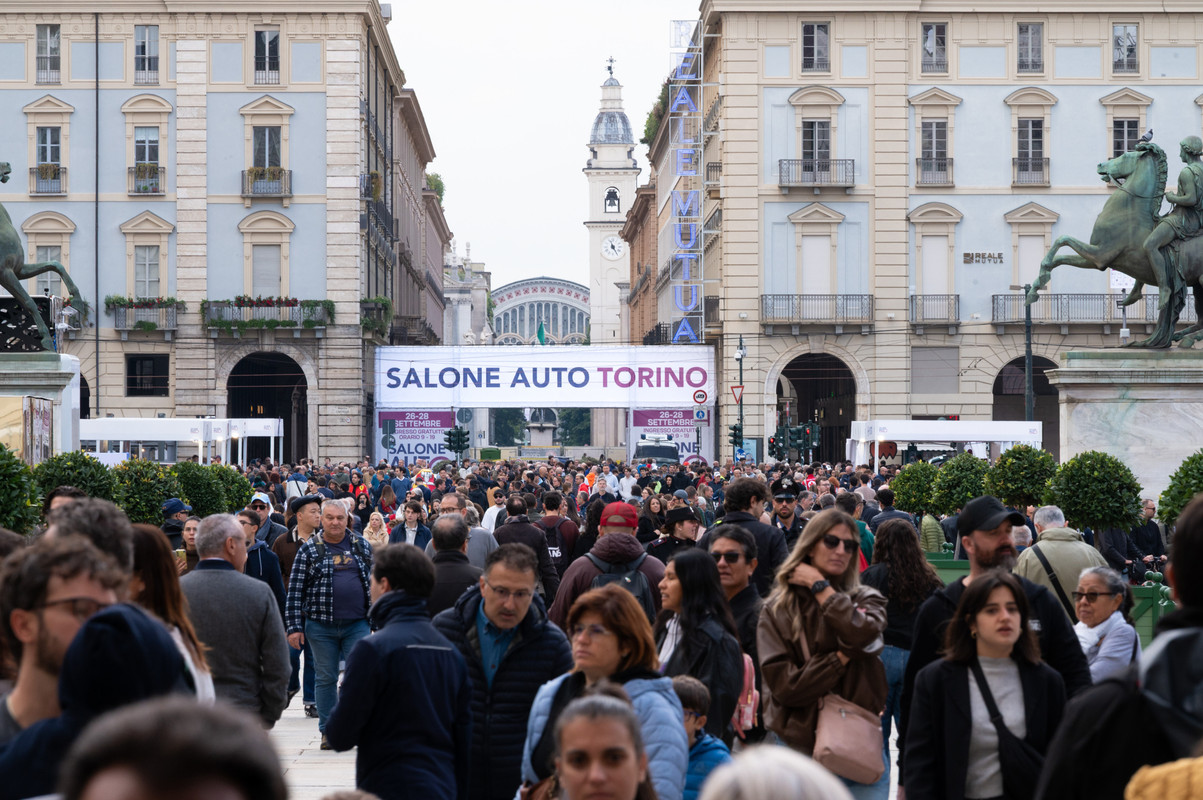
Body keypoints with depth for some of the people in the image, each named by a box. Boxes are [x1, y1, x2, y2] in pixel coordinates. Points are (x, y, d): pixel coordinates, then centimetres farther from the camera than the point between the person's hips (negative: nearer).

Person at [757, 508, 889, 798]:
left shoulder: (865, 599, 6)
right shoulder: (778, 609, 1)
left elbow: (863, 632, -18)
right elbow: (781, 683, -9)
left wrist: (821, 587, -7)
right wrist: (843, 657, -11)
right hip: (799, 746, -1)